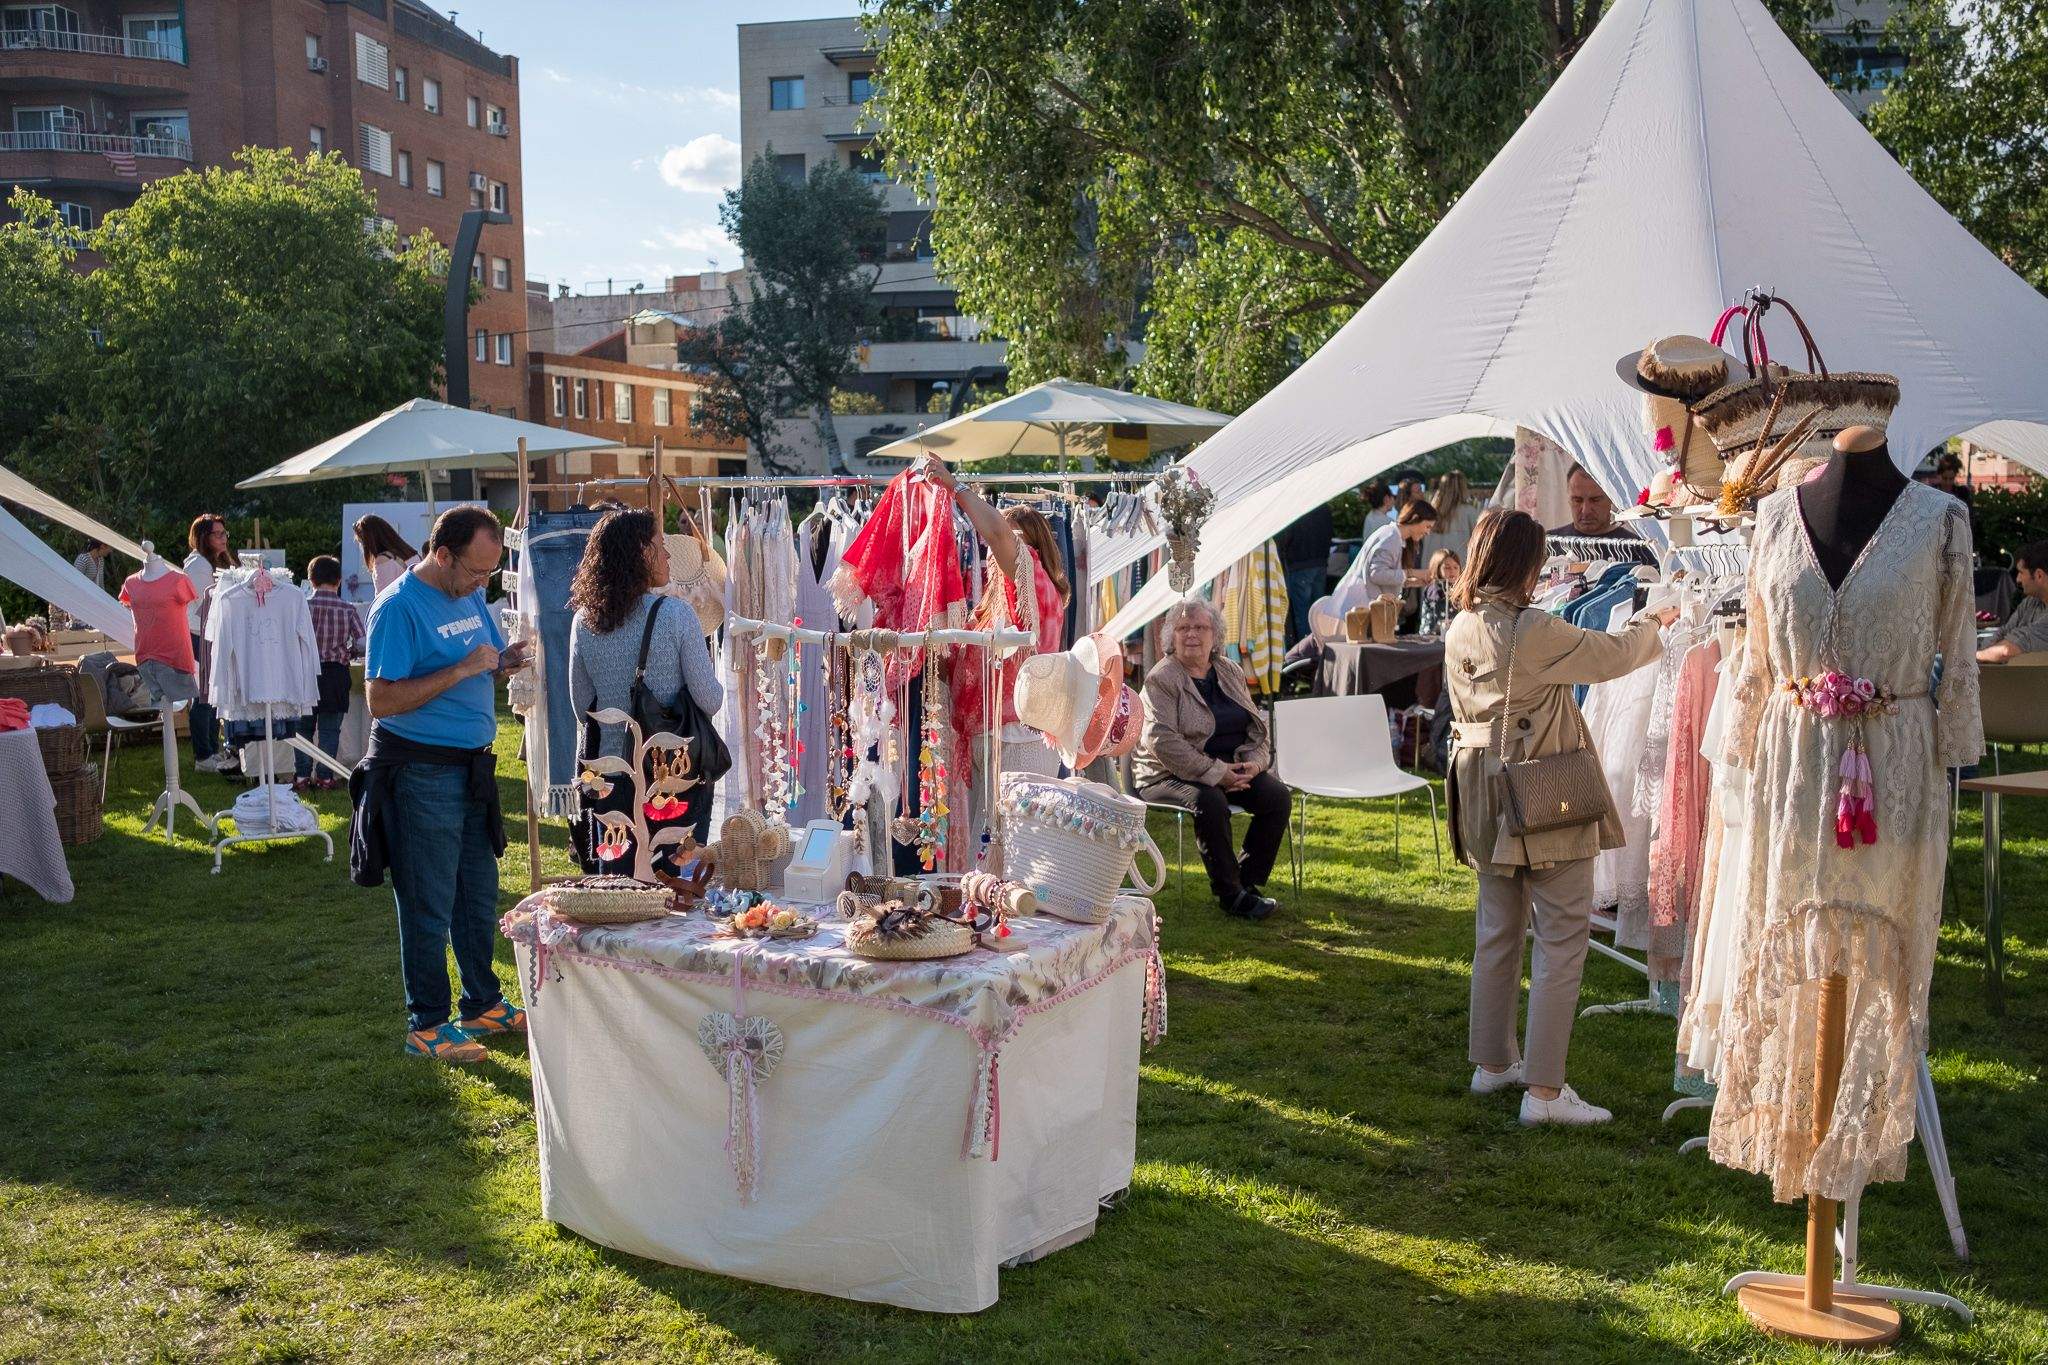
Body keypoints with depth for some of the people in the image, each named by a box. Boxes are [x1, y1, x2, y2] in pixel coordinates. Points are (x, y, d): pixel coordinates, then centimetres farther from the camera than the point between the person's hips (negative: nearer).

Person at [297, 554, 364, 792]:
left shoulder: (302, 606, -5)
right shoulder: (348, 609, -5)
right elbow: (362, 645, -10)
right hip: (336, 674, 0)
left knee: (304, 727, 13)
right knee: (329, 729, 8)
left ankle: (302, 776, 13)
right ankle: (325, 777, 8)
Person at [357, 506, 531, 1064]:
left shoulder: (471, 596, 9)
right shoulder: (399, 608, -16)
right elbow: (382, 701, -21)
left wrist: (503, 663, -3)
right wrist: (462, 670, -24)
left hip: (470, 767, 8)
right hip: (420, 772, -8)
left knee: (479, 896, 16)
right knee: (430, 906, 1)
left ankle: (483, 1004, 30)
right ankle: (426, 1026, 13)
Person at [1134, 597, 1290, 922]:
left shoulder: (1231, 672, 13)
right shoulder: (1162, 678, -8)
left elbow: (1258, 727, 16)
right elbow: (1162, 741, -19)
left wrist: (1254, 762, -7)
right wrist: (1216, 773, -22)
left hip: (1232, 770, 6)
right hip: (1171, 774, -6)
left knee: (1276, 795, -17)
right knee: (1211, 802, -35)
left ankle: (1248, 882, -5)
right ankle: (1229, 894, -20)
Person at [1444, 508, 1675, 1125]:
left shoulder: (1459, 629, 3)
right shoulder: (1534, 630, -19)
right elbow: (1611, 654, -6)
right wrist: (1656, 621, 13)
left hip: (1483, 793, 8)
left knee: (1497, 927, 18)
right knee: (1562, 936, -1)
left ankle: (1492, 1062, 28)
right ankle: (1544, 1089, -1)